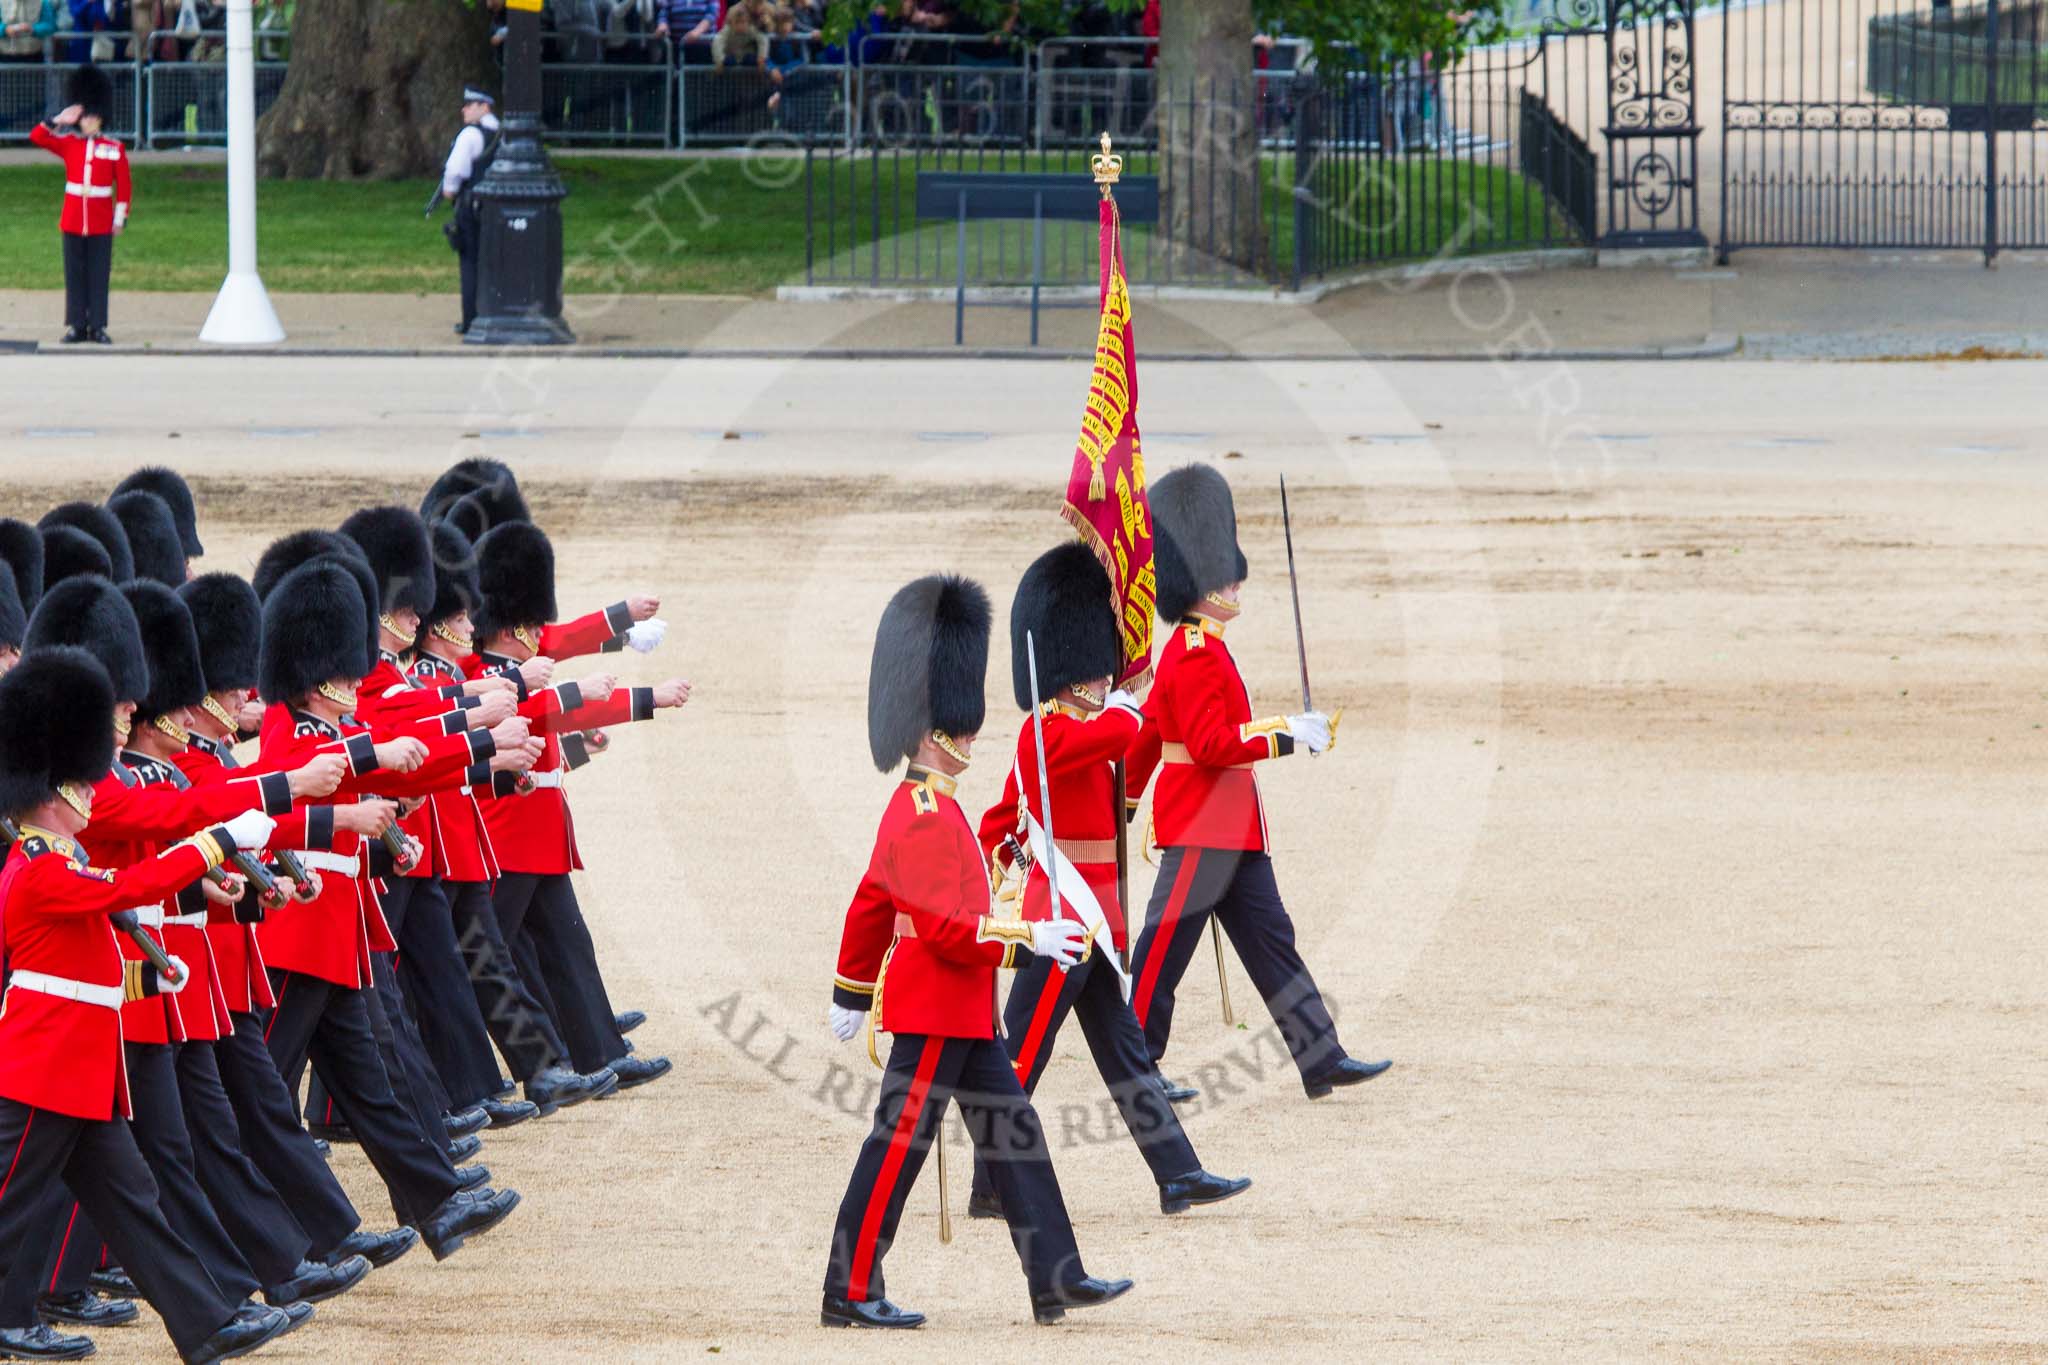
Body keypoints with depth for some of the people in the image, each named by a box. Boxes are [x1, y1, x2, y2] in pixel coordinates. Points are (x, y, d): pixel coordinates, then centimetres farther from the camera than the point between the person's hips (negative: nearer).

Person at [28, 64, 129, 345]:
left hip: (101, 223, -1)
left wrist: (121, 217, -1)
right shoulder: (68, 144, 5)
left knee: (99, 274, 1)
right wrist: (60, 120, -11)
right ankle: (76, 325, 7)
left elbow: (123, 185, 3)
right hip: (73, 221, 1)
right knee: (75, 274, 3)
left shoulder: (115, 149, 2)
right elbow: (37, 137, -3)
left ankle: (98, 326, 5)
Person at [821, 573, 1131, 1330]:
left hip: (961, 1016, 11)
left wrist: (852, 994, 26)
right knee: (898, 1146, -4)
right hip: (934, 1012, -11)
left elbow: (872, 903, 20)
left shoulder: (917, 809, 13)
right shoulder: (927, 818, -19)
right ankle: (851, 1291, 1)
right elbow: (944, 928, -24)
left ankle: (1056, 1277, 11)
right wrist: (1028, 941, -21)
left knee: (1014, 1134, 10)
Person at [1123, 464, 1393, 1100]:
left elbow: (1148, 732, 21)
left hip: (1235, 831, 11)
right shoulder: (1196, 656, -17)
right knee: (1164, 949, -2)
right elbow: (1213, 745, -24)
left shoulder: (1192, 651, 15)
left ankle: (1321, 1059, 8)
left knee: (1272, 941, 8)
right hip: (1201, 827, -11)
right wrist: (1290, 737, -21)